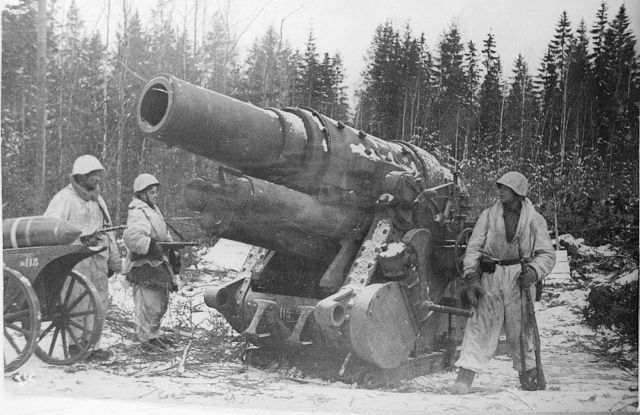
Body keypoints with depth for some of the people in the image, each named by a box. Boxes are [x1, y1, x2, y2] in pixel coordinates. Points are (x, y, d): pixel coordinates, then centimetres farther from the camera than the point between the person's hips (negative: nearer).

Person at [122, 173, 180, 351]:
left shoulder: (153, 210, 18)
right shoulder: (138, 213, -15)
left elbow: (164, 235, 26)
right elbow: (132, 237, -32)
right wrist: (153, 247, -29)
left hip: (158, 265, 10)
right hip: (145, 266, -10)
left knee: (160, 303, 16)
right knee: (148, 303, -5)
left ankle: (153, 335, 27)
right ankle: (147, 338, 4)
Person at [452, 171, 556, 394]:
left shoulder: (535, 220, 6)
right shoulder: (488, 216, 8)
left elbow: (547, 254, 2)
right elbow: (474, 247, 4)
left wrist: (534, 271, -18)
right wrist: (472, 277, -9)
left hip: (519, 278, 0)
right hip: (489, 277, 1)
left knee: (519, 329, 3)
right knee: (480, 326, -7)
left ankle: (528, 372, 22)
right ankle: (465, 376, -10)